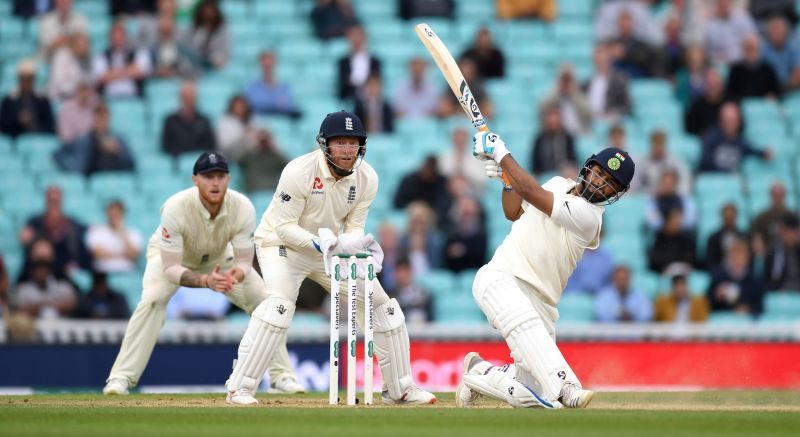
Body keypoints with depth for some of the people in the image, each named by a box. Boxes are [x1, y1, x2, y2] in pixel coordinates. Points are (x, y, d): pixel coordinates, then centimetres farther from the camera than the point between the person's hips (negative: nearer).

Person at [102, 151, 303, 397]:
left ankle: (282, 374, 6)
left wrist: (236, 274, -50)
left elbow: (244, 261, -25)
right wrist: (205, 281, -56)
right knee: (152, 300, -30)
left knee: (264, 300, -9)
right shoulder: (175, 208, -40)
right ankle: (121, 377, -24)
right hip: (170, 255, -3)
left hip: (219, 257, 3)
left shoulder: (243, 208, -31)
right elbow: (170, 268, -38)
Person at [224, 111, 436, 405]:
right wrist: (320, 244, -39)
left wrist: (353, 244, -29)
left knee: (381, 304, 3)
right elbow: (284, 226, -26)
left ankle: (400, 388, 18)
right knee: (280, 302, -31)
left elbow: (354, 227, -6)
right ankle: (240, 387, -27)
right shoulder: (299, 171, -28)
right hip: (282, 244, -6)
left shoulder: (367, 178, -12)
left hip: (331, 248, 6)